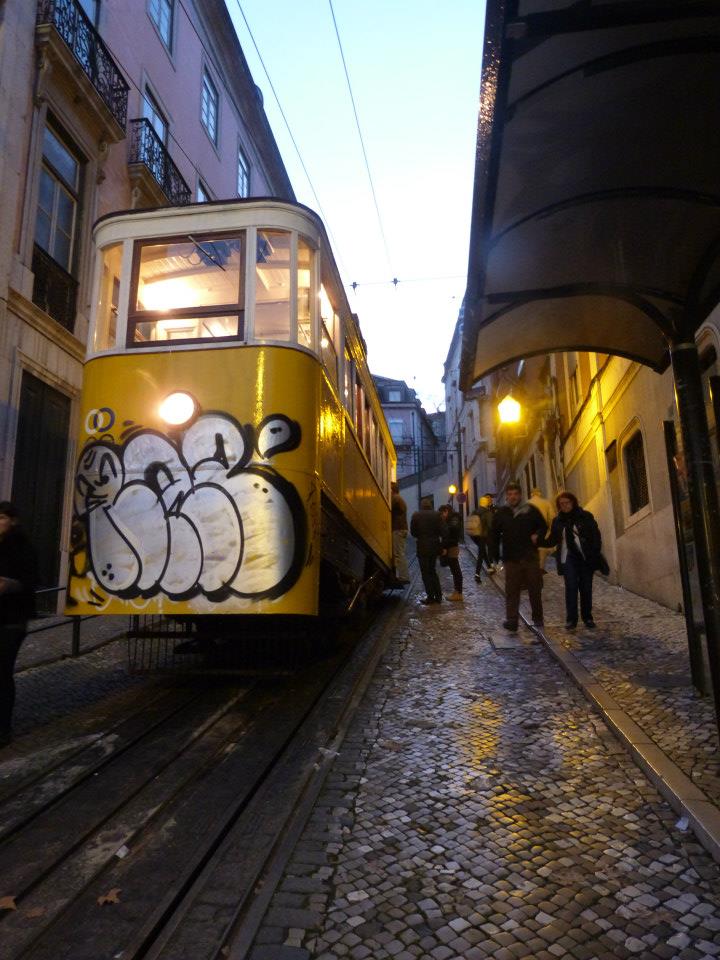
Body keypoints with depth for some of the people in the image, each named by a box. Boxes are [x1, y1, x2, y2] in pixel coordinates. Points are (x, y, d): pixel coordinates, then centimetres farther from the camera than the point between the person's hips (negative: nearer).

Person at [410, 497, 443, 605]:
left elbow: (413, 532, -4)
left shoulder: (416, 515, -7)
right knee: (433, 571, 19)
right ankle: (438, 596, 18)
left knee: (426, 573, 6)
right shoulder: (436, 514, -3)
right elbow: (441, 531, -5)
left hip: (422, 546, -3)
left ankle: (430, 597, 5)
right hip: (435, 546, 3)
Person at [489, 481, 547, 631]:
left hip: (530, 556, 1)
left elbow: (543, 526, 12)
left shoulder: (531, 510, 3)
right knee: (511, 590, -3)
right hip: (511, 558, 0)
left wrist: (537, 536, -9)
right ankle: (511, 620, -2)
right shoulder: (501, 513, 5)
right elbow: (494, 535, 8)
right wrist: (495, 554, 1)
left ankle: (537, 618, 26)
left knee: (535, 589, 10)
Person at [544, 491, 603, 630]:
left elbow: (596, 535, 1)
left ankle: (587, 618, 19)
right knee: (571, 587, -10)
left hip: (586, 558, 0)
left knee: (586, 588, 6)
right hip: (568, 559, 0)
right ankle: (571, 619, -5)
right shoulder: (557, 521, 8)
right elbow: (552, 540, 8)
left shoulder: (585, 517, 1)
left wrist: (595, 554, -10)